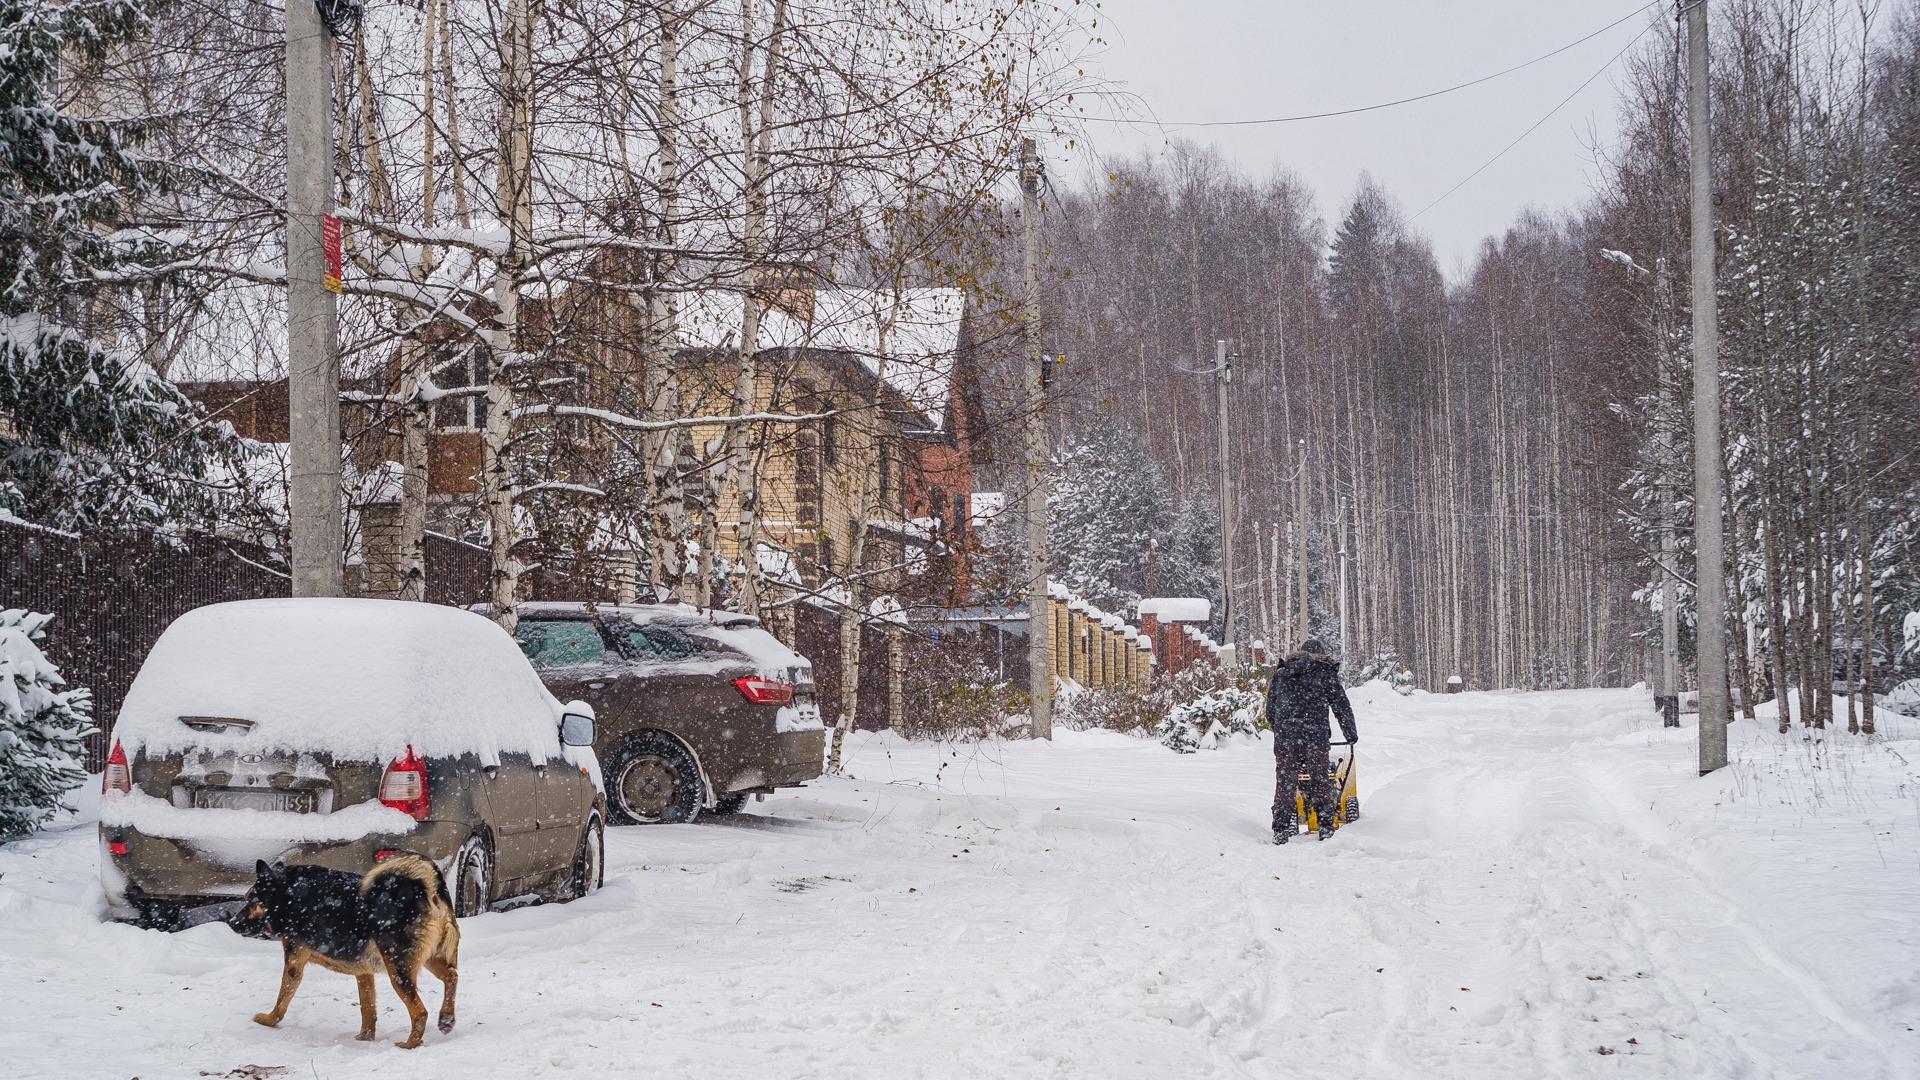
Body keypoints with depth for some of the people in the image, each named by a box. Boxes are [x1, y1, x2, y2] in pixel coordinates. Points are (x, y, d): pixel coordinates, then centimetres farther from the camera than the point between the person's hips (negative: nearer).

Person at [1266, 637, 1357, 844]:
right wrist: (1351, 734, 17)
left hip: (1284, 738, 2)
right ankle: (1326, 827, 11)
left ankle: (1281, 830, 1)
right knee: (1320, 782, 9)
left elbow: (1270, 712, 18)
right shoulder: (1325, 673, 4)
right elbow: (1342, 706, 5)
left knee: (1284, 783, 6)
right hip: (1315, 737, -2)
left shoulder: (1280, 674, 15)